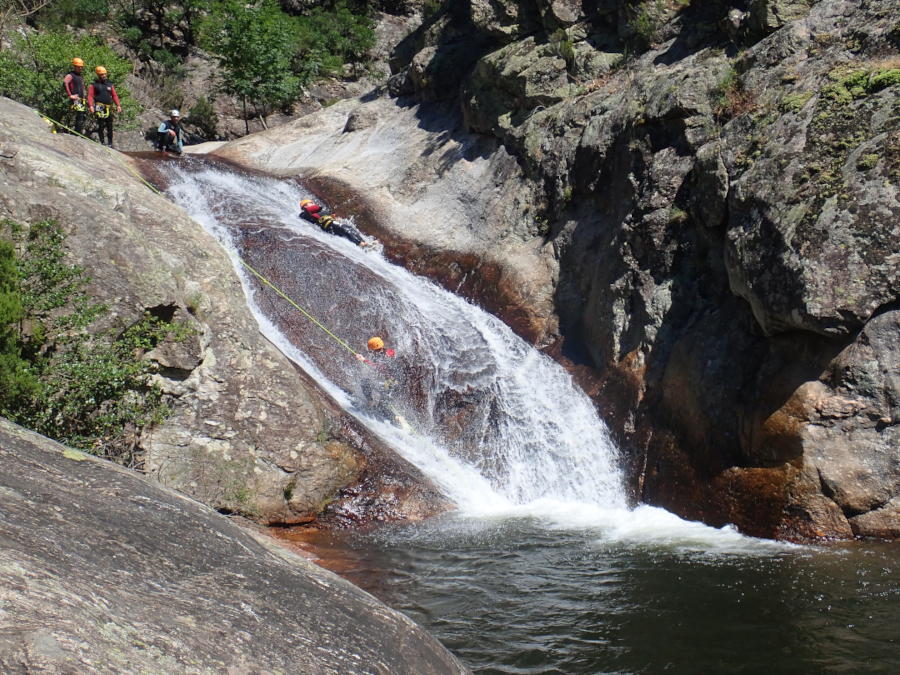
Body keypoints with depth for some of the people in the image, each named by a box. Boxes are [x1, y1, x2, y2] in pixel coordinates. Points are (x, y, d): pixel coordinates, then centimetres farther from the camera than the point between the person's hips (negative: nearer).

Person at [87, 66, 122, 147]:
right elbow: (90, 96, -2)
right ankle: (102, 142, -5)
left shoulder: (109, 84, 17)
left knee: (109, 126, 5)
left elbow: (114, 95, 15)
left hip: (108, 108, 4)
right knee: (101, 125, -10)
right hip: (99, 107, -4)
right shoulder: (94, 85, 5)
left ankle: (110, 143, 13)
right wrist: (91, 106, -18)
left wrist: (118, 105, 3)